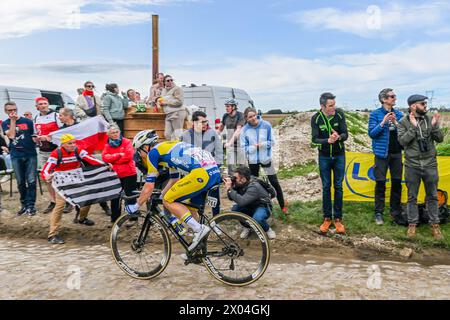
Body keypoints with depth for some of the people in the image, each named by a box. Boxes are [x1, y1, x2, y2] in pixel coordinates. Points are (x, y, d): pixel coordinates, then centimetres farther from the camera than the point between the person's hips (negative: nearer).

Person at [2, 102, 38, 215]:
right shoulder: (5, 123, 5)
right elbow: (11, 136, -13)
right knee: (20, 182, 8)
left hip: (30, 154, -1)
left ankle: (31, 205, 2)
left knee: (31, 181, -4)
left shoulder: (28, 121, 2)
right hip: (16, 156, 2)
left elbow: (35, 136, 10)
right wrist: (12, 121, -11)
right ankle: (24, 204, 20)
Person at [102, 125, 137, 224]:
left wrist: (112, 159, -9)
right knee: (115, 198, 11)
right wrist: (119, 155, -17)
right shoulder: (108, 145, 9)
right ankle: (114, 219, 22)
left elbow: (128, 156, -17)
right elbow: (105, 157, -7)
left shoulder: (127, 142, -3)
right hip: (114, 175, 5)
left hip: (129, 174, -5)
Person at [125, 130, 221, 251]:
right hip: (215, 171, 9)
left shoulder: (153, 152, 6)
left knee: (168, 201, 2)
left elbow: (149, 186, 7)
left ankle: (199, 229, -6)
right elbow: (174, 179, 36)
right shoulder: (169, 146, 31)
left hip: (202, 173, -9)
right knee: (191, 208, 21)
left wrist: (136, 206, 20)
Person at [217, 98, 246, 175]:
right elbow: (220, 129, 18)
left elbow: (238, 130, -18)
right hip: (230, 144, 3)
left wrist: (231, 141, -27)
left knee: (241, 165, 0)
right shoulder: (225, 116, 5)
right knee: (231, 165, -2)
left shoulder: (240, 115, -8)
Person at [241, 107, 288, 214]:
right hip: (253, 160, 1)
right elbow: (244, 147, -7)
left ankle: (283, 205, 15)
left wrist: (263, 144, -24)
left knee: (274, 182, 1)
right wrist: (254, 147, -24)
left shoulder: (266, 125, -12)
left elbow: (271, 142, -6)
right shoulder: (245, 130, -10)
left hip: (266, 158, -1)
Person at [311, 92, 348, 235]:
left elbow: (346, 134, -13)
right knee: (326, 187, 6)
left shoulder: (340, 114, -11)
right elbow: (314, 139, -15)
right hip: (324, 157, 0)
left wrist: (338, 137, -37)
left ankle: (338, 219, 13)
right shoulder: (316, 118, -12)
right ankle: (327, 218, 16)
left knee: (338, 187, 5)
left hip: (339, 156, 0)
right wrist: (328, 140, -35)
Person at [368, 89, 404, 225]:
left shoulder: (399, 114, 6)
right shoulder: (375, 114, -4)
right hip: (382, 153, -4)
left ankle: (395, 209, 24)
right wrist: (383, 123, -21)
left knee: (397, 182, 9)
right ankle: (378, 213, 6)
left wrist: (396, 123, -13)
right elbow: (371, 133, -9)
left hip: (396, 153, 4)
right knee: (380, 183, -2)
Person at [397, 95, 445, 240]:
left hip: (430, 165, 2)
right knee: (412, 197, 9)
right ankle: (412, 224, 20)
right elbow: (402, 141, -13)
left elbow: (440, 139, 1)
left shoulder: (430, 119, 2)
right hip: (412, 166, -2)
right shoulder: (404, 122, -3)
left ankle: (435, 224, 21)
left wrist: (435, 126, -15)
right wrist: (413, 127, -20)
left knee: (432, 196, 10)